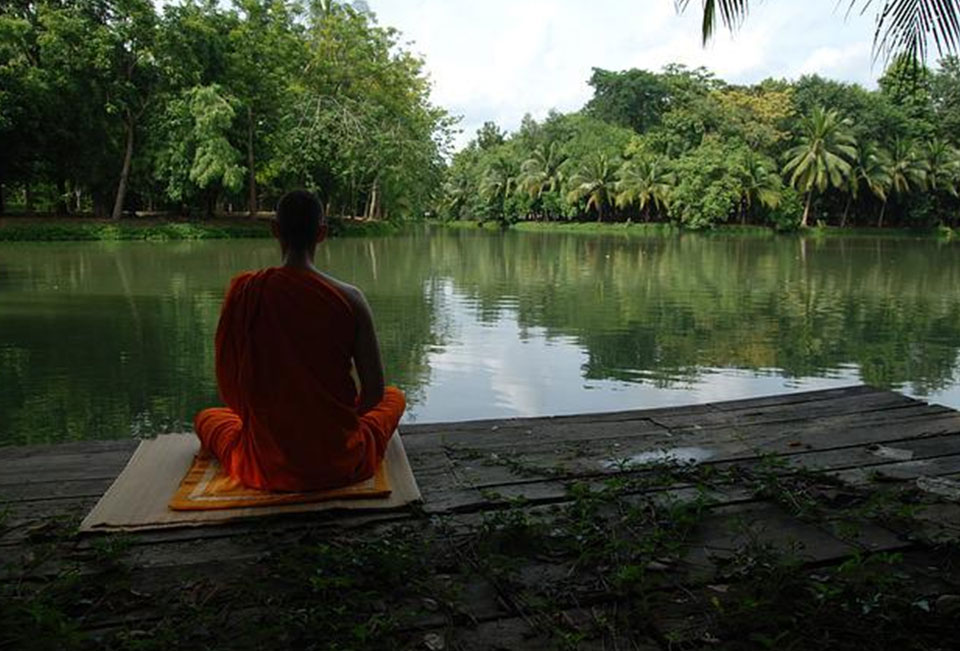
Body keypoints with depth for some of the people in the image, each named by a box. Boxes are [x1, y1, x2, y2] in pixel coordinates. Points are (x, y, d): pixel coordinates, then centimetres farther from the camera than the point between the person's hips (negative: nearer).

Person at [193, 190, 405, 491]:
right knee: (394, 397, 28)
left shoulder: (244, 291, -13)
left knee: (206, 418, 33)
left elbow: (228, 389, -6)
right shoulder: (349, 299, -15)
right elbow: (374, 391, -11)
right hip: (341, 463, -2)